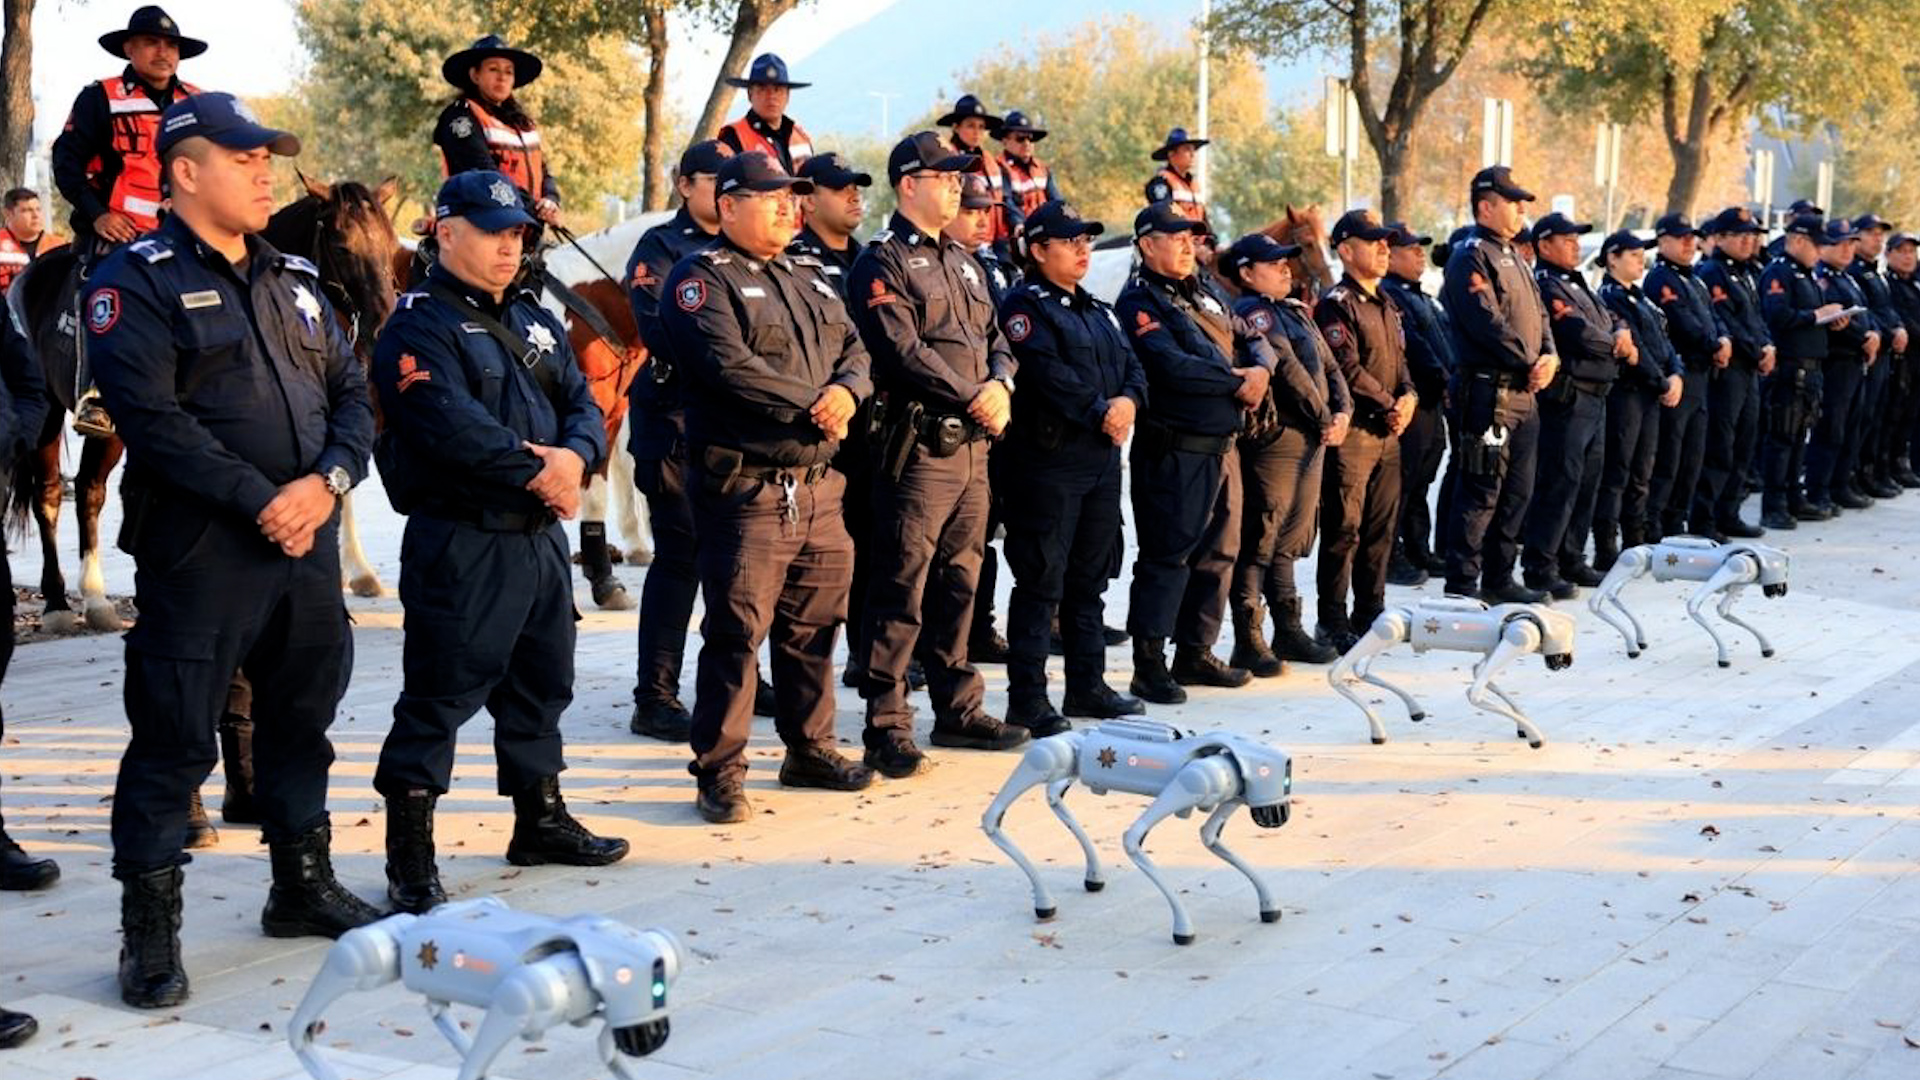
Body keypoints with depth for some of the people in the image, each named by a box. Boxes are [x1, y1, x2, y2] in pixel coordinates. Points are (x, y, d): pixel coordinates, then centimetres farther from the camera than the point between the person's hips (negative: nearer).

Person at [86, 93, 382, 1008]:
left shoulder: (294, 280, 15)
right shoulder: (137, 282, -7)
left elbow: (351, 392, 11)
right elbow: (151, 417, -18)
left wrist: (330, 479, -9)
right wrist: (260, 501, -20)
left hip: (307, 543, 7)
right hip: (199, 553, -7)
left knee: (300, 721, 17)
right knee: (173, 741, -2)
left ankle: (304, 887, 32)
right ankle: (150, 931, 8)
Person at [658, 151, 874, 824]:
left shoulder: (811, 283, 21)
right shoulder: (701, 278, -5)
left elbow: (854, 352, 14)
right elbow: (730, 367, -18)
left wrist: (846, 392, -10)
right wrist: (813, 404, -13)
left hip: (819, 485, 8)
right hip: (745, 485, -7)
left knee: (814, 625, 14)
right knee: (736, 629, -6)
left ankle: (809, 749, 28)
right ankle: (719, 771, 2)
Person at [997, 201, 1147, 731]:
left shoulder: (1097, 310, 20)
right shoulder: (1025, 305, -7)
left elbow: (1133, 366, 13)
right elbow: (1049, 374, -20)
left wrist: (1129, 400, -8)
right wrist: (1101, 411, -17)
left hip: (1102, 459, 8)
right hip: (1048, 461, -8)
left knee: (1090, 579, 14)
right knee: (1041, 582, -6)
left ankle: (1088, 686, 23)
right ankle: (1027, 699, -3)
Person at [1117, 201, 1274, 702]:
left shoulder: (1203, 295, 19)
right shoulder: (1140, 302, -9)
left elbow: (1253, 339, 21)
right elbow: (1173, 367, -22)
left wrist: (1261, 368, -3)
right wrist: (1236, 383, -13)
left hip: (1222, 446, 9)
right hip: (1176, 449, -9)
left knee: (1218, 553, 14)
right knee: (1167, 556, -7)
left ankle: (1195, 653, 24)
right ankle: (1149, 666, -2)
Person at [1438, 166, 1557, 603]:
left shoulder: (1511, 256, 19)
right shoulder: (1471, 257, -10)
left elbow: (1537, 314, 18)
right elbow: (1488, 324, -19)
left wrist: (1549, 357, -1)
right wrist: (1530, 365, -14)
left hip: (1525, 394, 10)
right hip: (1490, 392, -10)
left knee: (1517, 492, 14)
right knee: (1480, 493, -7)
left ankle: (1499, 579, 24)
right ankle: (1461, 586, -1)